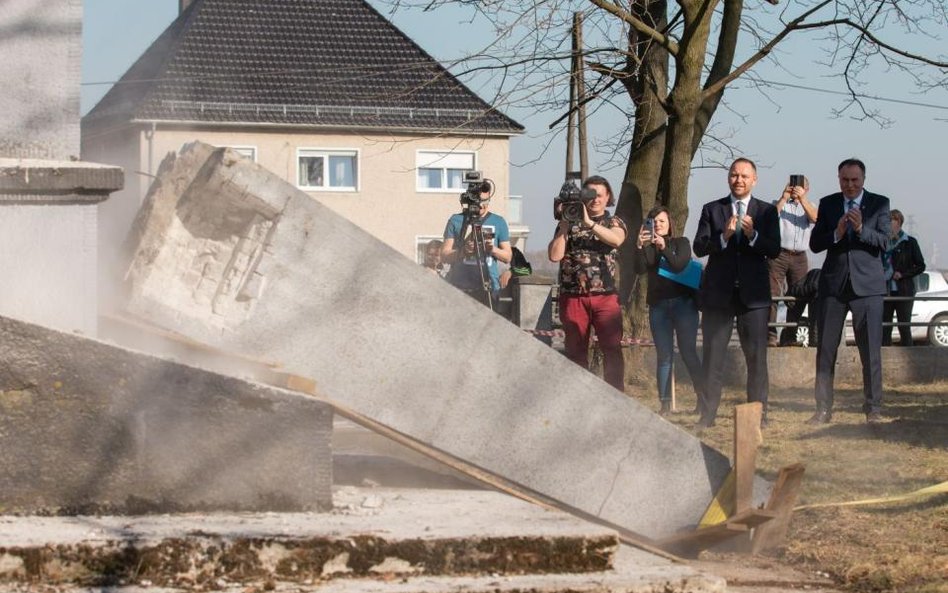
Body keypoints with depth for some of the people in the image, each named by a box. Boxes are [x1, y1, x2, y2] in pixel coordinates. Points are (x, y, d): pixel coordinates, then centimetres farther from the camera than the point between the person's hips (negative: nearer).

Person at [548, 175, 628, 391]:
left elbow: (616, 239, -14)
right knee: (576, 352, 4)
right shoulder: (569, 223, 12)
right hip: (572, 297, 1)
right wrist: (564, 227, -6)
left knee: (612, 349, -10)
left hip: (605, 296, -1)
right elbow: (554, 255, 1)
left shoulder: (614, 223, 11)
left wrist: (589, 223, -21)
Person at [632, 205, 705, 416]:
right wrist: (639, 246, -23)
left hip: (683, 302, -2)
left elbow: (680, 265, -11)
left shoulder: (681, 243, 6)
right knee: (663, 356, 0)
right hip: (658, 306, 2)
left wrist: (664, 248, -25)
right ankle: (665, 403, 0)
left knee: (688, 352, -7)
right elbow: (639, 269, -7)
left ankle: (703, 398, -3)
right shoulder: (647, 248, 10)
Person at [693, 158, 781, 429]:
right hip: (718, 292, 0)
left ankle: (758, 412, 7)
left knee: (756, 356, 1)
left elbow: (774, 250, -4)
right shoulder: (712, 210, 8)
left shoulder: (766, 211, 7)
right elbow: (699, 247, -2)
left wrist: (753, 235, -21)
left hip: (753, 294, 0)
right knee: (712, 356, 2)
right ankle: (707, 414, 5)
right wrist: (723, 236, -19)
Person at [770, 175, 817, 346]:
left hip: (799, 257, 3)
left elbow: (815, 218, -5)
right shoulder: (779, 204, 12)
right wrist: (784, 198, -13)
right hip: (779, 254, -3)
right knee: (772, 294, -11)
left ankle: (789, 337, 5)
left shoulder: (809, 206, 17)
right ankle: (770, 335, -13)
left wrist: (802, 199, -15)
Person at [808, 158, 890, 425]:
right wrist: (836, 234, -15)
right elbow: (815, 244, 4)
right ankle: (823, 408, 10)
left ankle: (873, 408, 5)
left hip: (866, 285, -2)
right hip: (833, 283, 2)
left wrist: (861, 229, -22)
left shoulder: (879, 203, 3)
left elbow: (884, 242, -6)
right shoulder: (828, 204, 8)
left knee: (871, 350, -2)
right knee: (825, 349, 3)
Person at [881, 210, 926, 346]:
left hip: (903, 290, -4)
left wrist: (903, 274, -10)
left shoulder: (909, 242, 0)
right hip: (885, 291, 4)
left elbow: (920, 266, 1)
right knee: (884, 329, 1)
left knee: (904, 328, -2)